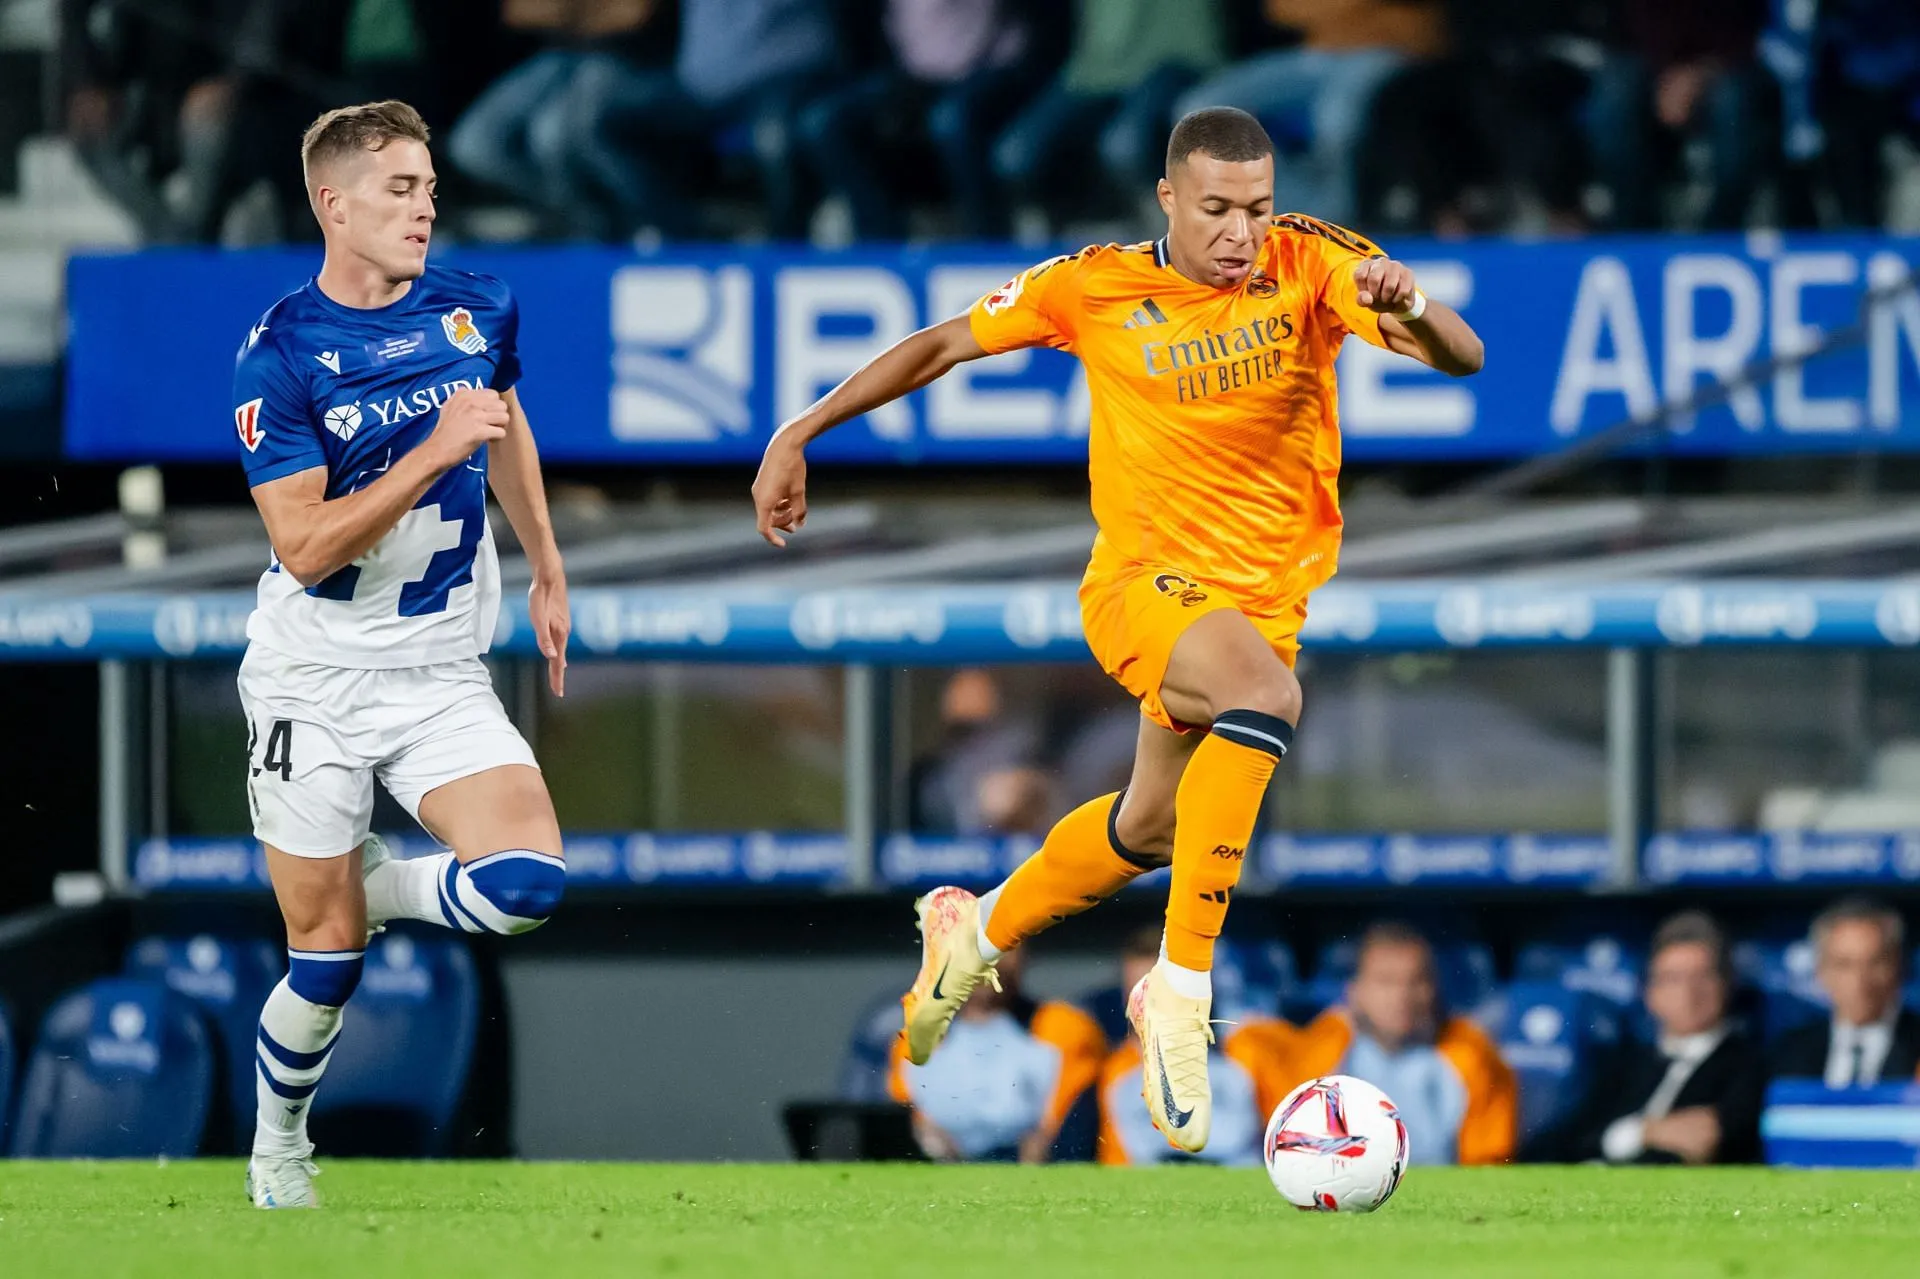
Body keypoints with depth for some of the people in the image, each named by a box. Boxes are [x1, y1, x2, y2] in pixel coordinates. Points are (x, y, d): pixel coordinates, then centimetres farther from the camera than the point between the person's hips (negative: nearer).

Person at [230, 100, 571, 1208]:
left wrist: (549, 572, 26)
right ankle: (278, 1146, 27)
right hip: (316, 687, -3)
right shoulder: (281, 354, -15)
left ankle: (373, 885, 12)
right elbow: (307, 547, -22)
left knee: (526, 885, -19)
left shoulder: (479, 312, -1)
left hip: (444, 679, 3)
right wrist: (437, 452, -27)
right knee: (325, 953, 1)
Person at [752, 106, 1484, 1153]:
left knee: (1151, 830, 17)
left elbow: (1464, 357, -20)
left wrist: (1409, 307, -42)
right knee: (1266, 694, -34)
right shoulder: (1095, 289, -8)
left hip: (1266, 590, 4)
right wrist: (801, 434, 4)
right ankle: (1181, 992, -31)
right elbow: (942, 345, 5)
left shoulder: (1311, 267, -9)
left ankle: (979, 929, 48)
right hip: (1141, 580, -4)